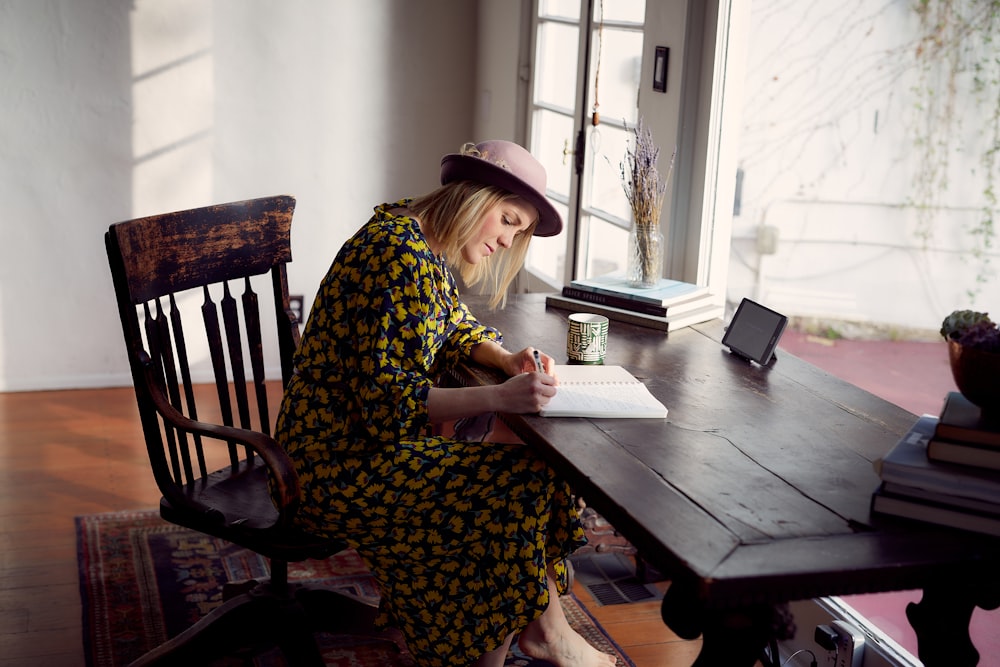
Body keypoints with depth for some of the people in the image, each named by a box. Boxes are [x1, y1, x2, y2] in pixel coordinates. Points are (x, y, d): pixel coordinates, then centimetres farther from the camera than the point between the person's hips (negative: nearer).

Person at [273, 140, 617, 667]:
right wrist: (499, 397, -31)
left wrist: (507, 358, 0)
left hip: (373, 437, 10)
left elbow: (456, 326, 20)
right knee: (518, 484, -13)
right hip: (339, 468, -10)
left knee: (529, 470, 3)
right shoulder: (400, 256, -23)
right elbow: (388, 400, -28)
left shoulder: (425, 245, 8)